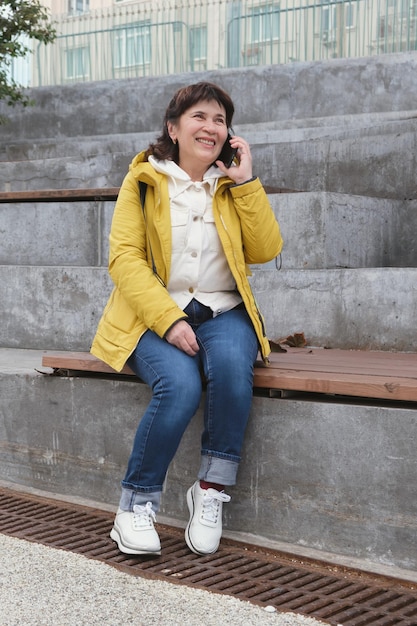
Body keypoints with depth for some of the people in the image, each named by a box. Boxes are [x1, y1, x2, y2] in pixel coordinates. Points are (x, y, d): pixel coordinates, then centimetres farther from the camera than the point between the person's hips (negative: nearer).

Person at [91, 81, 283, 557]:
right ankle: (135, 506, -14)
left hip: (222, 312, 2)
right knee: (179, 384, -32)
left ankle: (211, 491, -15)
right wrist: (169, 321, -19)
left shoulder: (232, 183, 12)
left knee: (230, 367, -32)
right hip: (155, 314, -2)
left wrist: (245, 182, -4)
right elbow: (123, 258, -7)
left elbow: (265, 250, 2)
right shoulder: (144, 180, 3)